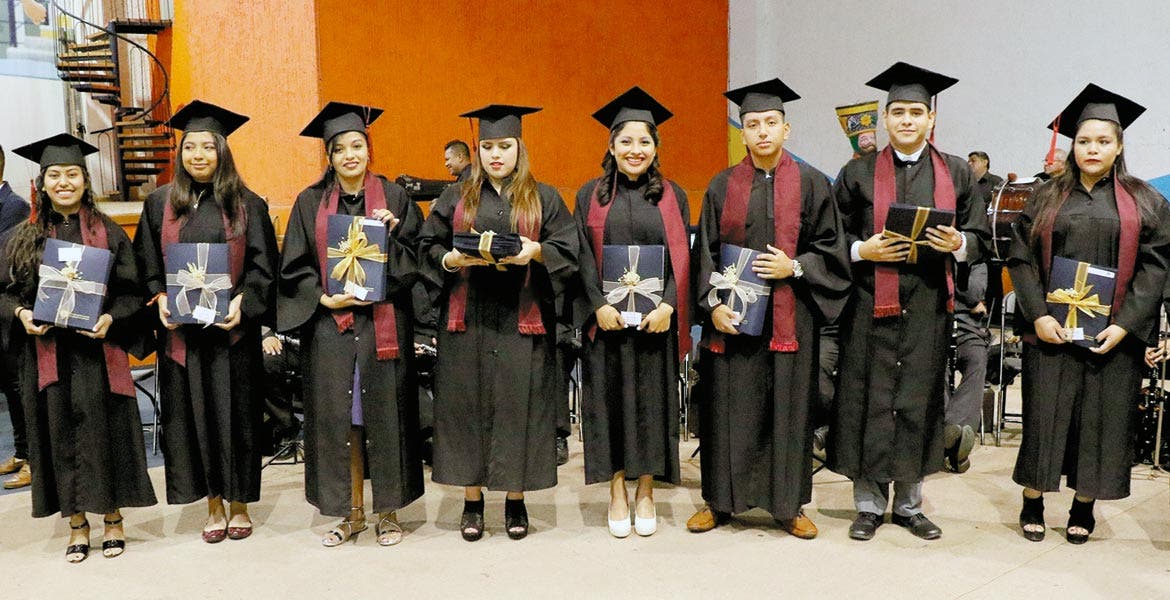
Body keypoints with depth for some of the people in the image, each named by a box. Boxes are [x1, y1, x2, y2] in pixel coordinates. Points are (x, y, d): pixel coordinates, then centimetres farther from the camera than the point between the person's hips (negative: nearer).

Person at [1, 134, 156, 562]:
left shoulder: (109, 233, 2)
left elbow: (133, 290, 1)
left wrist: (111, 318, -16)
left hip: (97, 348, -2)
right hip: (46, 351, 2)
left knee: (103, 430, 3)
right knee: (60, 434, 6)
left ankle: (112, 518, 18)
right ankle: (77, 525, 18)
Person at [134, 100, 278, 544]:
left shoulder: (246, 204, 1)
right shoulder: (160, 203, 7)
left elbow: (264, 265, -1)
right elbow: (146, 263, 9)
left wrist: (243, 303, -16)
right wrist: (160, 298, -8)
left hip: (232, 329, -2)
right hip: (180, 330, 2)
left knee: (236, 412, 5)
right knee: (193, 415, 7)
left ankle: (238, 502, 19)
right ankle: (213, 503, 20)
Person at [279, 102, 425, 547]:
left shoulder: (394, 198, 4)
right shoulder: (311, 203, 6)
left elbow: (413, 261, 3)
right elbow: (295, 267, 5)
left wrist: (389, 237, -14)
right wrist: (325, 299, -9)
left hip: (383, 323, -1)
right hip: (329, 325, 1)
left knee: (383, 414, 4)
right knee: (338, 418, 5)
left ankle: (387, 511, 17)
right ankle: (351, 512, 19)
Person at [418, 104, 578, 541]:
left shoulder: (544, 198, 8)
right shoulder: (456, 198, 11)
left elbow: (567, 250, 2)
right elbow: (427, 247, 7)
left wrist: (536, 252, -17)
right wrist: (453, 258, -13)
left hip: (522, 320, -1)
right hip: (467, 320, 1)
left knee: (519, 404, 2)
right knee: (467, 404, 3)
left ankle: (516, 501, 16)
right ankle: (472, 501, 17)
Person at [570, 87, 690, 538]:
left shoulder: (672, 197, 7)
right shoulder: (591, 195, 6)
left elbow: (682, 258, 1)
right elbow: (582, 256, 0)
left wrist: (667, 306, -13)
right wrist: (599, 305, -13)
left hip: (657, 319, 1)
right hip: (605, 319, 0)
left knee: (652, 400, 6)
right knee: (611, 400, 4)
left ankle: (645, 493, 20)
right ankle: (617, 494, 17)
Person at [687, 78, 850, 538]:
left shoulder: (810, 184, 3)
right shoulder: (723, 186, 6)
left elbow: (830, 248, 4)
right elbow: (705, 252, 3)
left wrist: (794, 267, -13)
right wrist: (712, 303, -9)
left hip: (789, 318, -1)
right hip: (731, 316, 1)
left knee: (788, 408, 6)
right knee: (728, 408, 6)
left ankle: (788, 505, 21)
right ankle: (719, 500, 21)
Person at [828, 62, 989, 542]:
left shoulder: (956, 173, 8)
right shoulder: (858, 173, 4)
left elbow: (980, 237, 9)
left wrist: (958, 243, -11)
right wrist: (862, 250, -13)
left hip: (928, 308, 2)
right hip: (871, 306, -1)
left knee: (919, 402, 7)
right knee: (870, 402, 1)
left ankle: (909, 504, 23)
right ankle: (869, 504, 16)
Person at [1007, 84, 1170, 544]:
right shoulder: (1048, 198, 7)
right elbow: (1021, 259, 1)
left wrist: (1125, 325, -12)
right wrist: (1038, 315, -11)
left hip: (1112, 334, 0)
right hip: (1052, 329, 0)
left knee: (1102, 418, 6)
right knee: (1044, 414, 3)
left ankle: (1083, 507, 20)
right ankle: (1032, 504, 16)